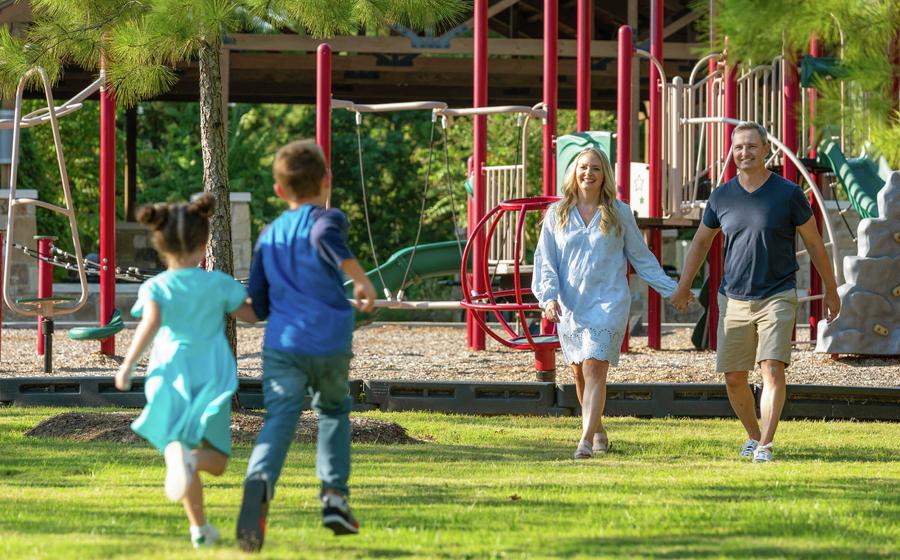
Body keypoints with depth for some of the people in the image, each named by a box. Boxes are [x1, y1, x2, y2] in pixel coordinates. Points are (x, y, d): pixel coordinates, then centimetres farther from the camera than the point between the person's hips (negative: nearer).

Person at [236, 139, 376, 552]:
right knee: (334, 410, 25)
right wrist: (361, 280, -23)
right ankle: (334, 493, 15)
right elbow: (325, 236, -24)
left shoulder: (269, 235, 17)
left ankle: (260, 480, -43)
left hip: (281, 344, 2)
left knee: (279, 419, -12)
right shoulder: (327, 217, 3)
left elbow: (258, 302, 19)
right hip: (330, 345, -2)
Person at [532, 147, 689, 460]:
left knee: (594, 368, -16)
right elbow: (545, 260, 6)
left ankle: (586, 440, -23)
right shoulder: (557, 214, 7)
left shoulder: (619, 214, 5)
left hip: (608, 302, -3)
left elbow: (641, 258, 13)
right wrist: (549, 297, -9)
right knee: (580, 373, 10)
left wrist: (671, 289, 11)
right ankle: (597, 431, 30)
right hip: (569, 306, 3)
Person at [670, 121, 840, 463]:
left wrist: (831, 290, 10)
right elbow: (701, 241, 18)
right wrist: (683, 288, 16)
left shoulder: (788, 194, -4)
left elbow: (814, 243, 5)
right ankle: (753, 436, 26)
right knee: (734, 379, 5)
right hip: (734, 301, 3)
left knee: (772, 369, -17)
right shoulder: (722, 197, 4)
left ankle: (766, 445, -18)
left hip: (777, 298, -3)